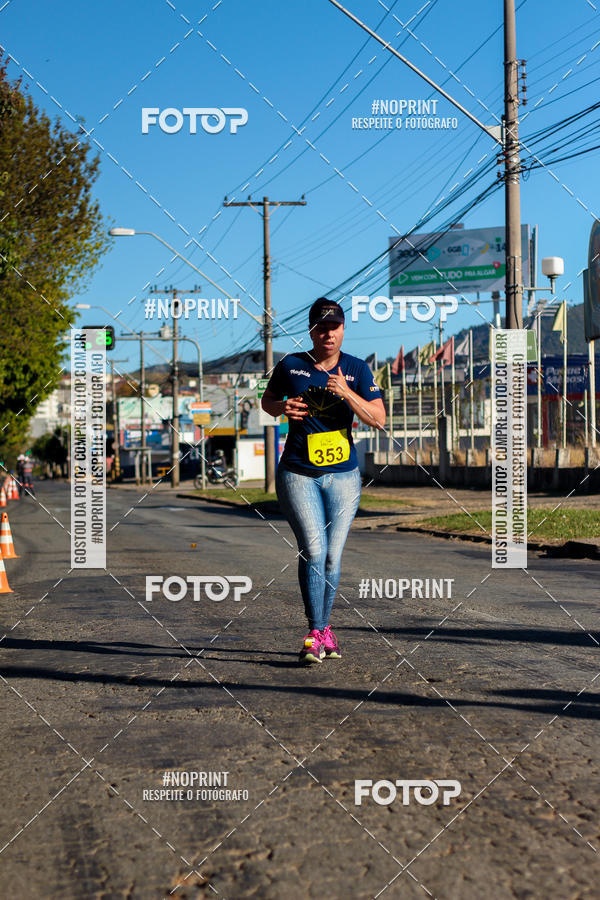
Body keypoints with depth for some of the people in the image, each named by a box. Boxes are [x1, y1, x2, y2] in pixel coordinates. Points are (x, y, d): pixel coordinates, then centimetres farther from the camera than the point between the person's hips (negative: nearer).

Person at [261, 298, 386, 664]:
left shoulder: (357, 370, 0)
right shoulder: (290, 366, 1)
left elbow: (379, 419, -7)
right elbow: (267, 400, 17)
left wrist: (347, 393, -21)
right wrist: (282, 407, -6)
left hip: (343, 474, 1)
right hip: (298, 473, -1)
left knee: (332, 556, 3)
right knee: (313, 551, -14)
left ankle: (324, 628, 21)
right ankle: (315, 633, -7)